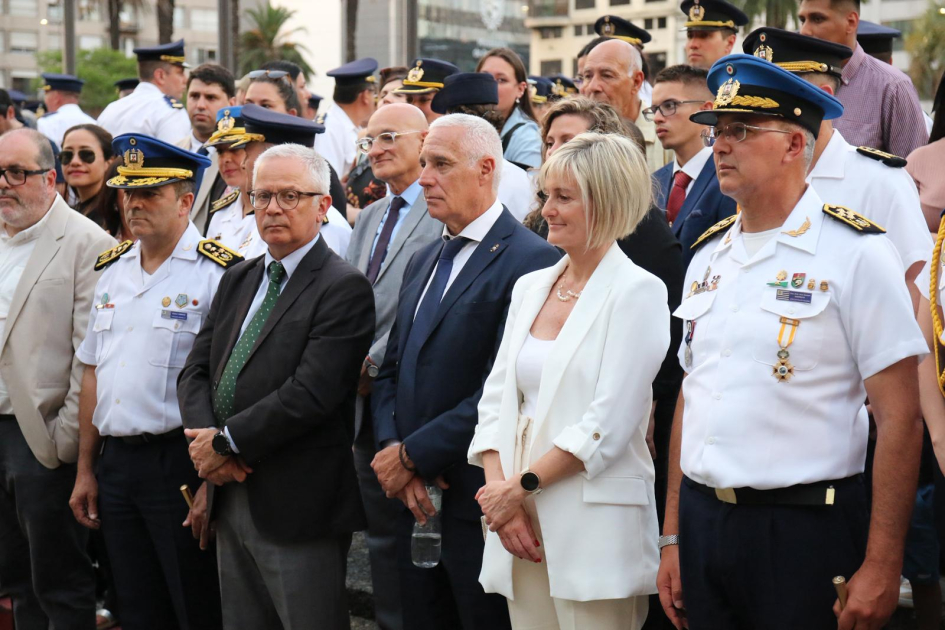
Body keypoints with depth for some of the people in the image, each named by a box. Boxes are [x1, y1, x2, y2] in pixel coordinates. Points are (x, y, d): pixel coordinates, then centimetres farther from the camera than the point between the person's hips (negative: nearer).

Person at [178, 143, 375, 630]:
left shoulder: (344, 288, -11)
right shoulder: (238, 281, 15)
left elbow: (310, 393, -20)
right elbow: (196, 370, 11)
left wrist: (226, 442, -14)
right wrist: (205, 438, -8)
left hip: (298, 508, -7)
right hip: (232, 497, 7)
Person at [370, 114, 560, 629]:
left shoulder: (530, 259, -13)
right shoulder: (423, 262, 16)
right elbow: (390, 372, 15)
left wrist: (412, 454, -14)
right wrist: (392, 450, -4)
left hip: (480, 507, -7)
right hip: (416, 501, 8)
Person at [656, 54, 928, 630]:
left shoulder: (856, 253, -9)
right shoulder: (708, 256, 10)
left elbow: (900, 419, -11)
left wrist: (881, 568, -14)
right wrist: (672, 539, 13)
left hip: (805, 535, -5)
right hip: (703, 522, 6)